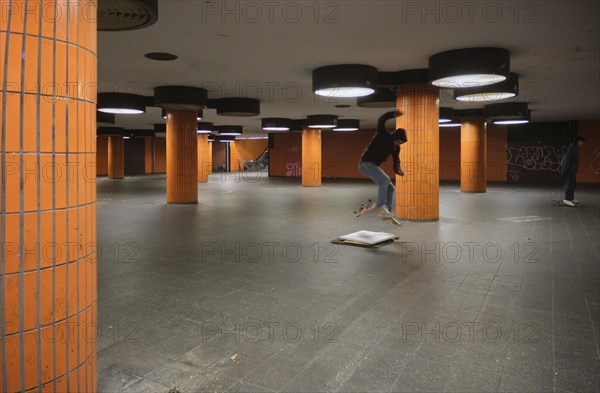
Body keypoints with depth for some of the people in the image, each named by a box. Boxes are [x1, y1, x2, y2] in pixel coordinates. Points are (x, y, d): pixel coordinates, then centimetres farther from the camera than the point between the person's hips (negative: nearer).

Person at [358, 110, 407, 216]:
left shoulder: (396, 147, 7)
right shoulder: (383, 135, -10)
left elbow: (396, 161, 6)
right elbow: (381, 121, -26)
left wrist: (398, 170, -15)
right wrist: (393, 114, -37)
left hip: (374, 166, 8)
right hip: (365, 163, -8)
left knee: (390, 188, 4)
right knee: (385, 180, -27)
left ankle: (387, 211, 6)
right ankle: (380, 205, -22)